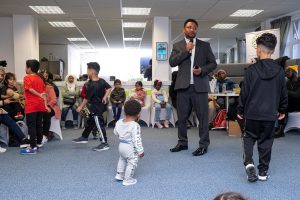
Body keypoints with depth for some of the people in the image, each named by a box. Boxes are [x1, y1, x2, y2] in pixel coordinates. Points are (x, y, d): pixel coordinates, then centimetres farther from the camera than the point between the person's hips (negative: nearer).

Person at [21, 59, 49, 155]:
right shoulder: (40, 79, 12)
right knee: (39, 125, 14)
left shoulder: (27, 78, -6)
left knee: (31, 126, -5)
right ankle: (39, 143, 24)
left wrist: (39, 95, -12)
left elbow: (30, 89, -21)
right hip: (40, 105, 7)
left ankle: (33, 148, -5)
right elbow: (44, 93, 7)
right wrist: (45, 105, 5)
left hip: (31, 106, -7)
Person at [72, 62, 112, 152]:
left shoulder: (91, 86, -24)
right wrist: (105, 97, 2)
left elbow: (87, 99, -16)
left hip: (96, 107, -9)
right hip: (101, 105, 9)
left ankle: (104, 143, -1)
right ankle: (84, 137, 37)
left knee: (99, 124, -5)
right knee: (90, 122, 21)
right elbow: (109, 88, 8)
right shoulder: (102, 81, -3)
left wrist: (80, 107, -2)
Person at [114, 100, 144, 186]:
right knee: (132, 163, 8)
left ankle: (119, 174, 39)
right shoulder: (135, 126, -26)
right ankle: (127, 180, 17)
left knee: (122, 159, 30)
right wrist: (140, 151, -14)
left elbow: (115, 132, 11)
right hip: (131, 148, -8)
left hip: (121, 146, 8)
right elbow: (136, 140, -23)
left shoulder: (119, 122, -4)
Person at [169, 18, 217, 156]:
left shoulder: (205, 45, 11)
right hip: (183, 86, 1)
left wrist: (202, 70, -10)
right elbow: (172, 62, -2)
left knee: (203, 116, -2)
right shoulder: (177, 46, 12)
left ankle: (203, 145, 7)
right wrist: (186, 51, -9)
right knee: (182, 117, 8)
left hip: (200, 86, -1)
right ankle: (182, 142, 22)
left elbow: (213, 63, 8)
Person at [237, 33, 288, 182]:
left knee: (249, 137, 15)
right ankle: (263, 171, 18)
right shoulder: (279, 70, 0)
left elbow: (244, 92, -6)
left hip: (252, 112, -2)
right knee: (266, 141, 12)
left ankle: (249, 162, -5)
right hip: (270, 114, 2)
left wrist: (240, 110, 5)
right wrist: (282, 110, 22)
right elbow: (283, 93, 8)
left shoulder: (252, 69, -9)